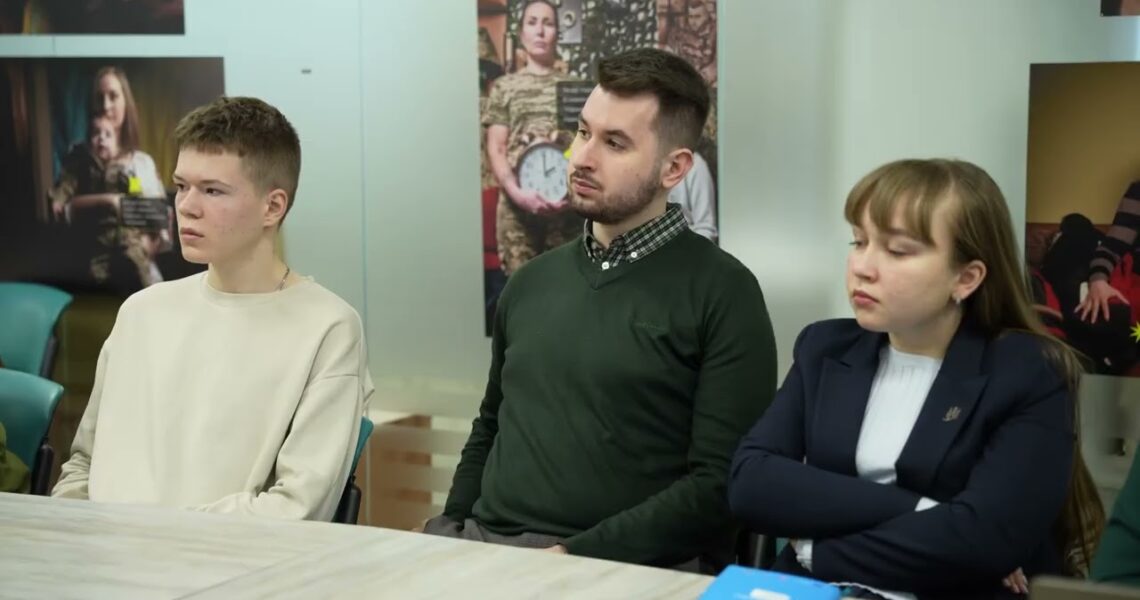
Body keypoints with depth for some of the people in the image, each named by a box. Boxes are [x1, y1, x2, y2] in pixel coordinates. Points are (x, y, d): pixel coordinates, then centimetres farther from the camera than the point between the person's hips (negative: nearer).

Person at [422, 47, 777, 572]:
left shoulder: (721, 292, -4)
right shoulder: (531, 282, 16)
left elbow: (721, 484, -10)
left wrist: (577, 555, -16)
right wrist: (452, 528, 8)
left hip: (628, 566, -5)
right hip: (481, 544, 5)